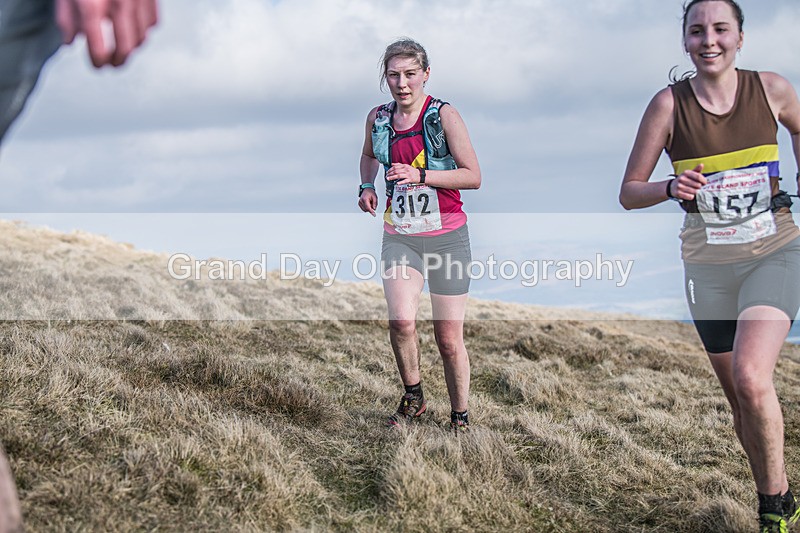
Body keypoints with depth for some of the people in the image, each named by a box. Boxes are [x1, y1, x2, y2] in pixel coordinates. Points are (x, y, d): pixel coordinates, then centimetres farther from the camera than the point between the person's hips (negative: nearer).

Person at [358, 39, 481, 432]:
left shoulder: (444, 116, -8)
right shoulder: (378, 118, 4)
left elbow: (473, 176, -9)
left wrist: (421, 175, -19)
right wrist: (367, 186, 8)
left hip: (447, 236, -2)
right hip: (400, 236, 2)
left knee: (449, 339, 1)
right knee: (401, 321, -20)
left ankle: (459, 417, 21)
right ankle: (413, 396, 7)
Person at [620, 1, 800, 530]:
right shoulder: (669, 103, -7)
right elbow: (629, 193, -6)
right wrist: (669, 188, -24)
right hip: (709, 263, 2)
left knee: (751, 378, -23)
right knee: (740, 397, 9)